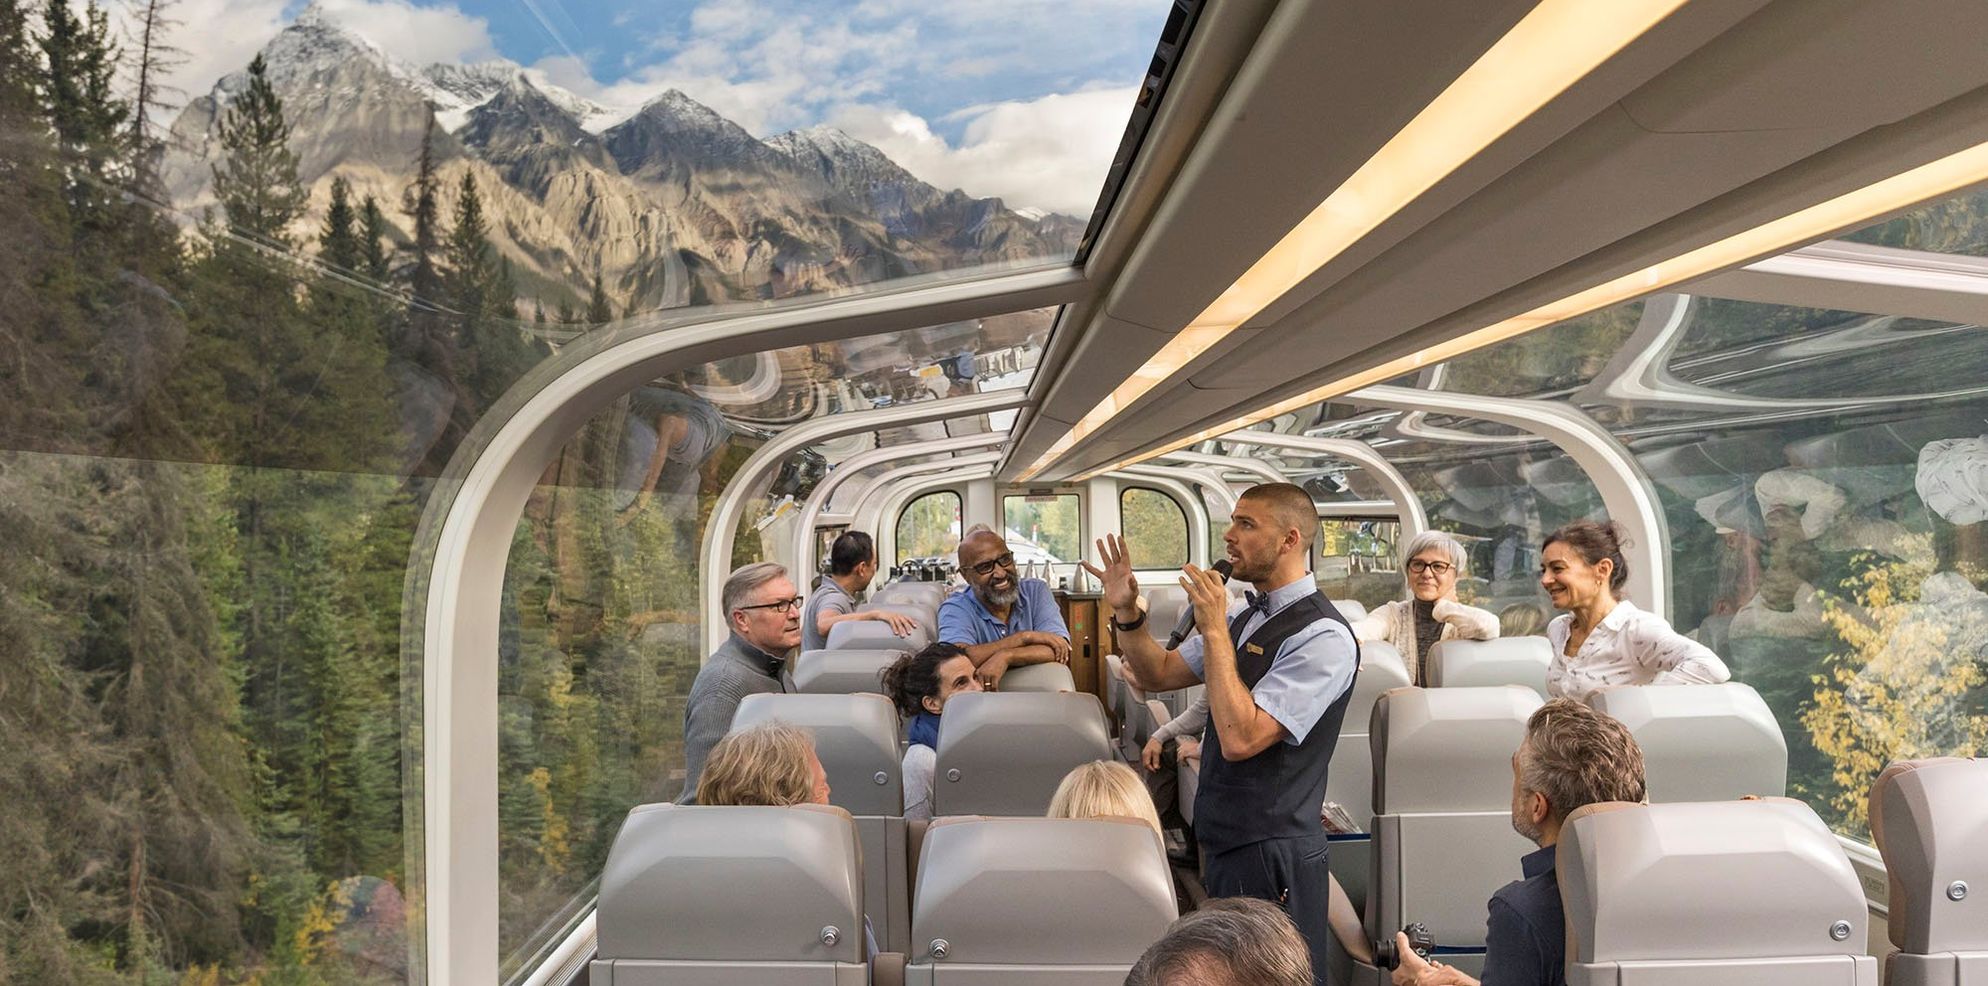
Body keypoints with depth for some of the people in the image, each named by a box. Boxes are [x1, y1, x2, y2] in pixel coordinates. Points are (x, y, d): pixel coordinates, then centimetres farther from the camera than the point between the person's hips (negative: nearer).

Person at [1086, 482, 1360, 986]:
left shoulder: (1322, 637, -19)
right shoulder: (1244, 615, 8)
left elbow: (1240, 737, -26)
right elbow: (1160, 674, 15)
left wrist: (1214, 631, -23)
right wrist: (1127, 614, -1)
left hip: (1272, 854, -9)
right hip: (1224, 841, 9)